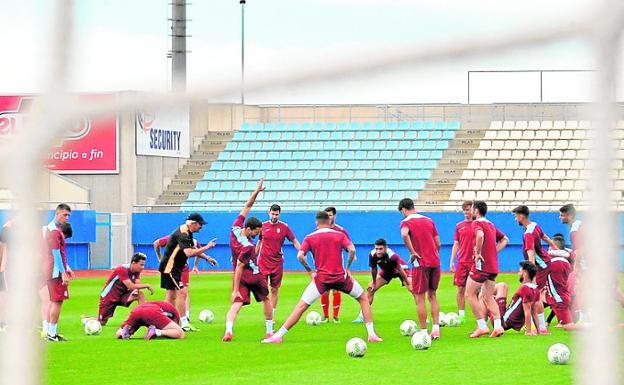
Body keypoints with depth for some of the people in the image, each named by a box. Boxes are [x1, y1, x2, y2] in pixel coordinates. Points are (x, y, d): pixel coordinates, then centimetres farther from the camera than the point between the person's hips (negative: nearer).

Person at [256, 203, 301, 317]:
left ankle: (272, 315, 11)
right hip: (263, 261, 0)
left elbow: (294, 241, 3)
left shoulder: (284, 227, -1)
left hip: (277, 262, 0)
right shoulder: (263, 226, 3)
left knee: (275, 290, 4)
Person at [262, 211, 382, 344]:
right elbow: (352, 250, -10)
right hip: (341, 277, 0)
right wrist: (348, 268, 3)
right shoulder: (340, 235, 5)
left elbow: (300, 256, -10)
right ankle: (371, 334, 14)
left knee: (301, 306, 2)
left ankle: (278, 336, -6)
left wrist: (309, 271, 2)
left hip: (321, 278, 0)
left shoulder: (309, 238, 4)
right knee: (363, 298, 20)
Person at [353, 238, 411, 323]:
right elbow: (373, 269, -9)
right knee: (370, 289, -4)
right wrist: (374, 283, 1)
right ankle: (362, 316, 6)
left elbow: (400, 271, -30)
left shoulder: (392, 256, -41)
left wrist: (408, 284, -23)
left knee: (413, 289, -21)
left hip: (401, 268, -5)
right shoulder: (372, 255, -28)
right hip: (386, 271, 5)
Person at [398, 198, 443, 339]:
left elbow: (404, 234, -27)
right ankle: (436, 329, 8)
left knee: (420, 298, 1)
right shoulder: (429, 221, 14)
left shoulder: (406, 222, -4)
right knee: (432, 296, 15)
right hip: (435, 262, 5)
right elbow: (438, 243, 12)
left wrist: (413, 252, -18)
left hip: (421, 263, -5)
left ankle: (424, 332, 1)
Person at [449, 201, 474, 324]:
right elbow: (456, 244, 13)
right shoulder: (459, 226, 11)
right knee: (461, 289, 2)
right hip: (462, 262, 3)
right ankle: (461, 315, 7)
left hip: (475, 262, -3)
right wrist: (452, 261, 7)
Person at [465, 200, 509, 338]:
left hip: (481, 265, -8)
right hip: (493, 266, 8)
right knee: (488, 297, 14)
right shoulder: (491, 225, 18)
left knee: (470, 294, 2)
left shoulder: (476, 223, -8)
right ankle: (498, 326, 1)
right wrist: (494, 252, 14)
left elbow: (480, 235, -30)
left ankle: (482, 326, -4)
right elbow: (505, 240, 24)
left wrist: (478, 253, -19)